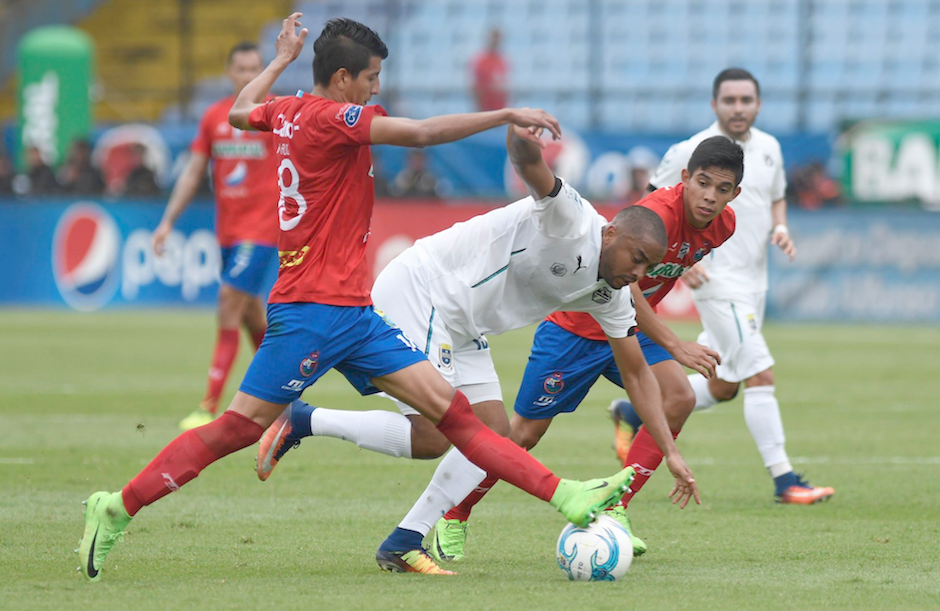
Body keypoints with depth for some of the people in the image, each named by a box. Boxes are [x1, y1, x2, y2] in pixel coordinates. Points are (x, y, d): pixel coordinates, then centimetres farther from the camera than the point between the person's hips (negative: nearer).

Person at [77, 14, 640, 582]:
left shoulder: (287, 111, 12)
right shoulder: (329, 118, -14)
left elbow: (240, 113, 34)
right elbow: (421, 133, -23)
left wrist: (281, 60, 44)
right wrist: (508, 115, -19)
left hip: (353, 312, 10)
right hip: (313, 312, -10)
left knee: (451, 408, 1)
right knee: (239, 427, -5)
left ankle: (566, 497, -5)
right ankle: (118, 508, 4)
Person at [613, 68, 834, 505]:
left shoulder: (769, 148, 8)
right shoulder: (692, 153, -11)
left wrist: (780, 228, 1)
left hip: (753, 282, 8)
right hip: (717, 281, -8)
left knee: (722, 387, 15)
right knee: (760, 375, -15)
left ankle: (636, 412, 34)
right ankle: (784, 481, -14)